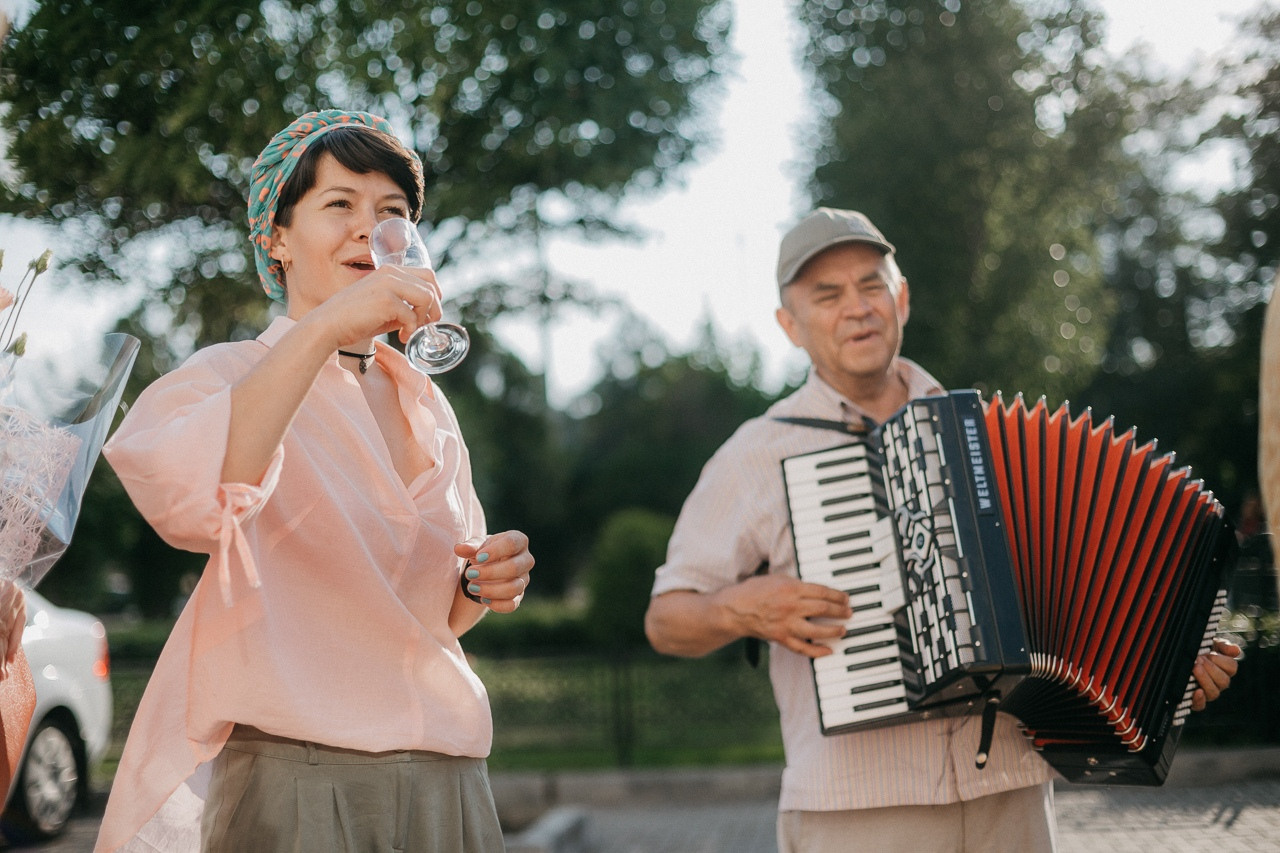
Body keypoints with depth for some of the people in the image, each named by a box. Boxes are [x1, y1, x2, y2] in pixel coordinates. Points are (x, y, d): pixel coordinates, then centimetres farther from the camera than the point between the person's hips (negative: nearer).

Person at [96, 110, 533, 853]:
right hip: (295, 788, -6)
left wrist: (484, 586, -1)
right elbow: (182, 498, -28)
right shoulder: (230, 374, -4)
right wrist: (325, 330, -31)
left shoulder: (425, 403, 14)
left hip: (446, 785, 6)